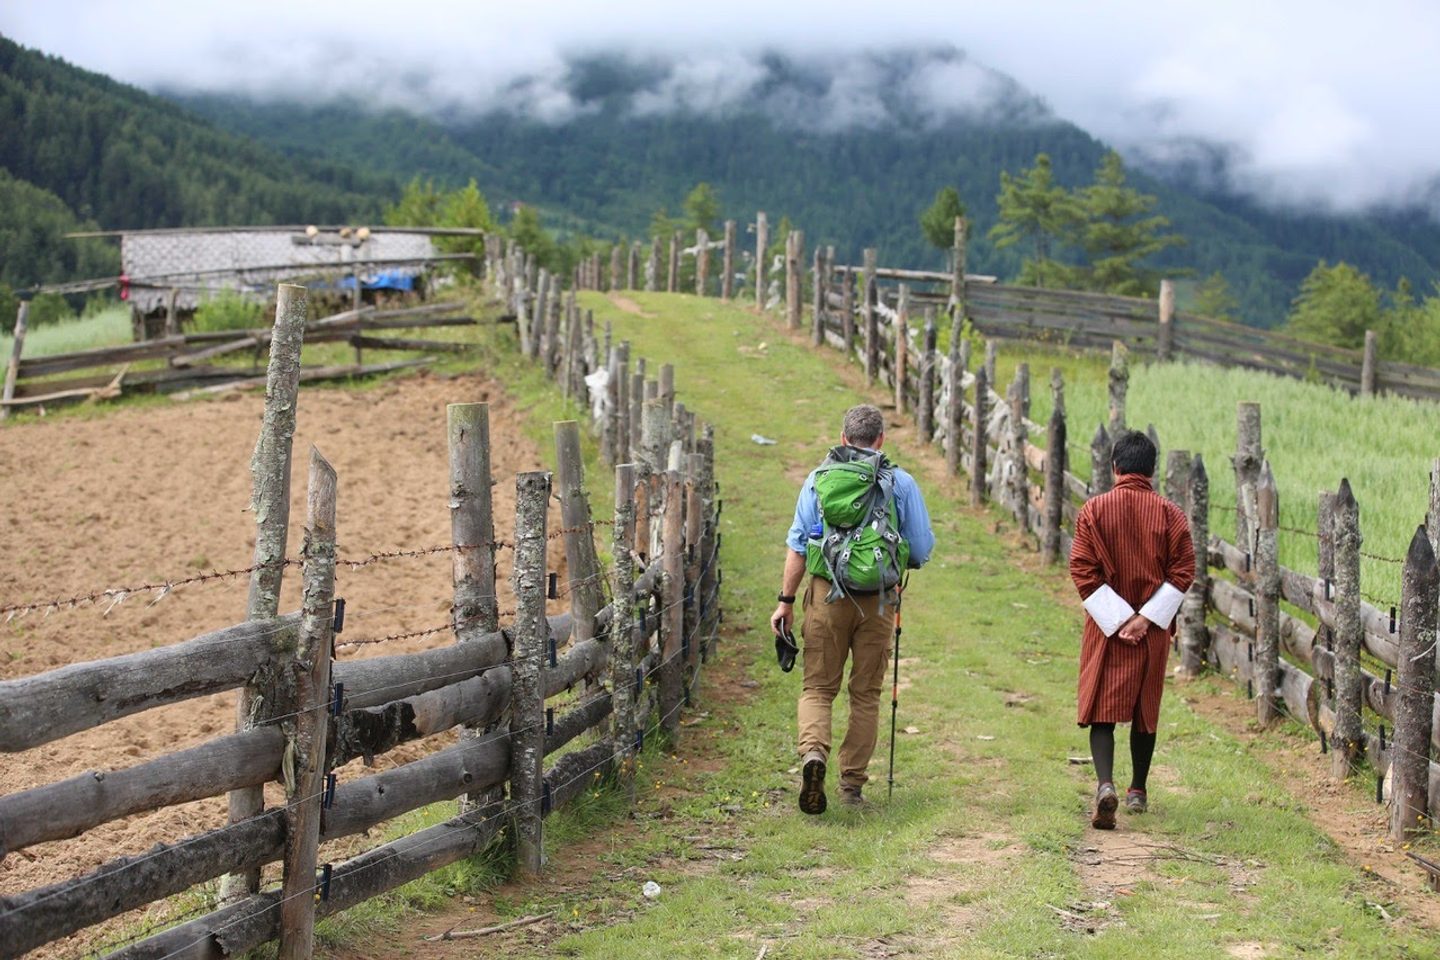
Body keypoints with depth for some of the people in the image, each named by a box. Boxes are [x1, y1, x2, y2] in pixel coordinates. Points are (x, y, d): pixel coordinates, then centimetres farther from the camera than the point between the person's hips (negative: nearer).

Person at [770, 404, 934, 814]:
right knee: (866, 693, 11)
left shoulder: (819, 478, 4)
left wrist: (786, 600, 6)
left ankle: (813, 751, -19)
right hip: (878, 600, 0)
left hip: (827, 594, 0)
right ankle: (852, 781, 14)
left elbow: (797, 546, 1)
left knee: (818, 687, 7)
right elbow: (922, 551, 4)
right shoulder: (901, 482, 3)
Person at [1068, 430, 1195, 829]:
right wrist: (1146, 618, -9)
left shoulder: (1094, 510, -5)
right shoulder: (1170, 513, -2)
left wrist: (1117, 620, -8)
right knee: (1145, 709, 15)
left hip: (1105, 627, -1)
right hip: (1153, 630, 2)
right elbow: (1182, 572, -6)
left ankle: (1105, 784, -20)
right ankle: (1138, 791, 25)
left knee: (1102, 708, 1)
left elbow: (1083, 571, -9)